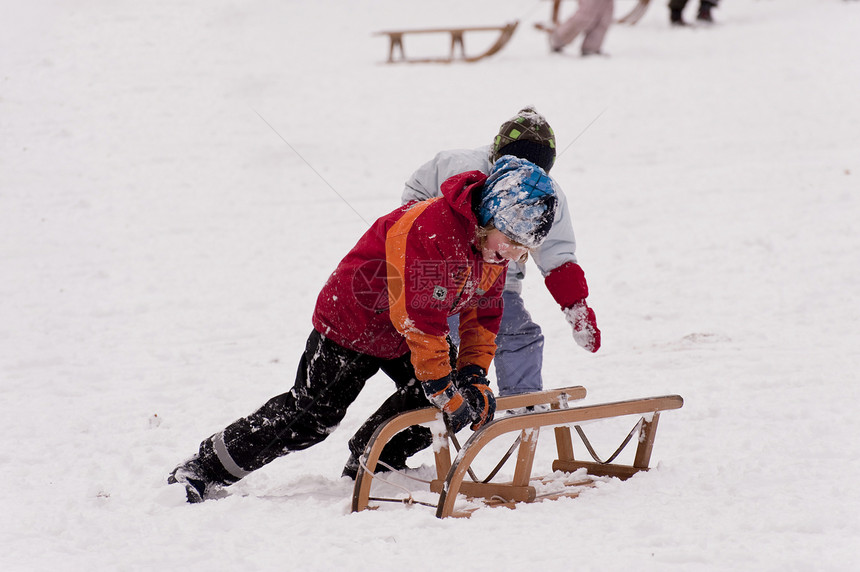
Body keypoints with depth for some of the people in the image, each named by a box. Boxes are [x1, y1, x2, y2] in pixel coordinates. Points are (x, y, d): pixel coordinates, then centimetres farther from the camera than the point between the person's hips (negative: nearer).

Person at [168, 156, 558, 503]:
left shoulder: (496, 246, -9)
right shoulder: (431, 231, -38)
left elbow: (483, 315, 2)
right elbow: (421, 321, -37)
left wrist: (473, 376, -11)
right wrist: (445, 390, -31)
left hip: (405, 336, 8)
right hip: (353, 321, -8)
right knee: (312, 413, -4)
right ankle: (205, 470, 7)